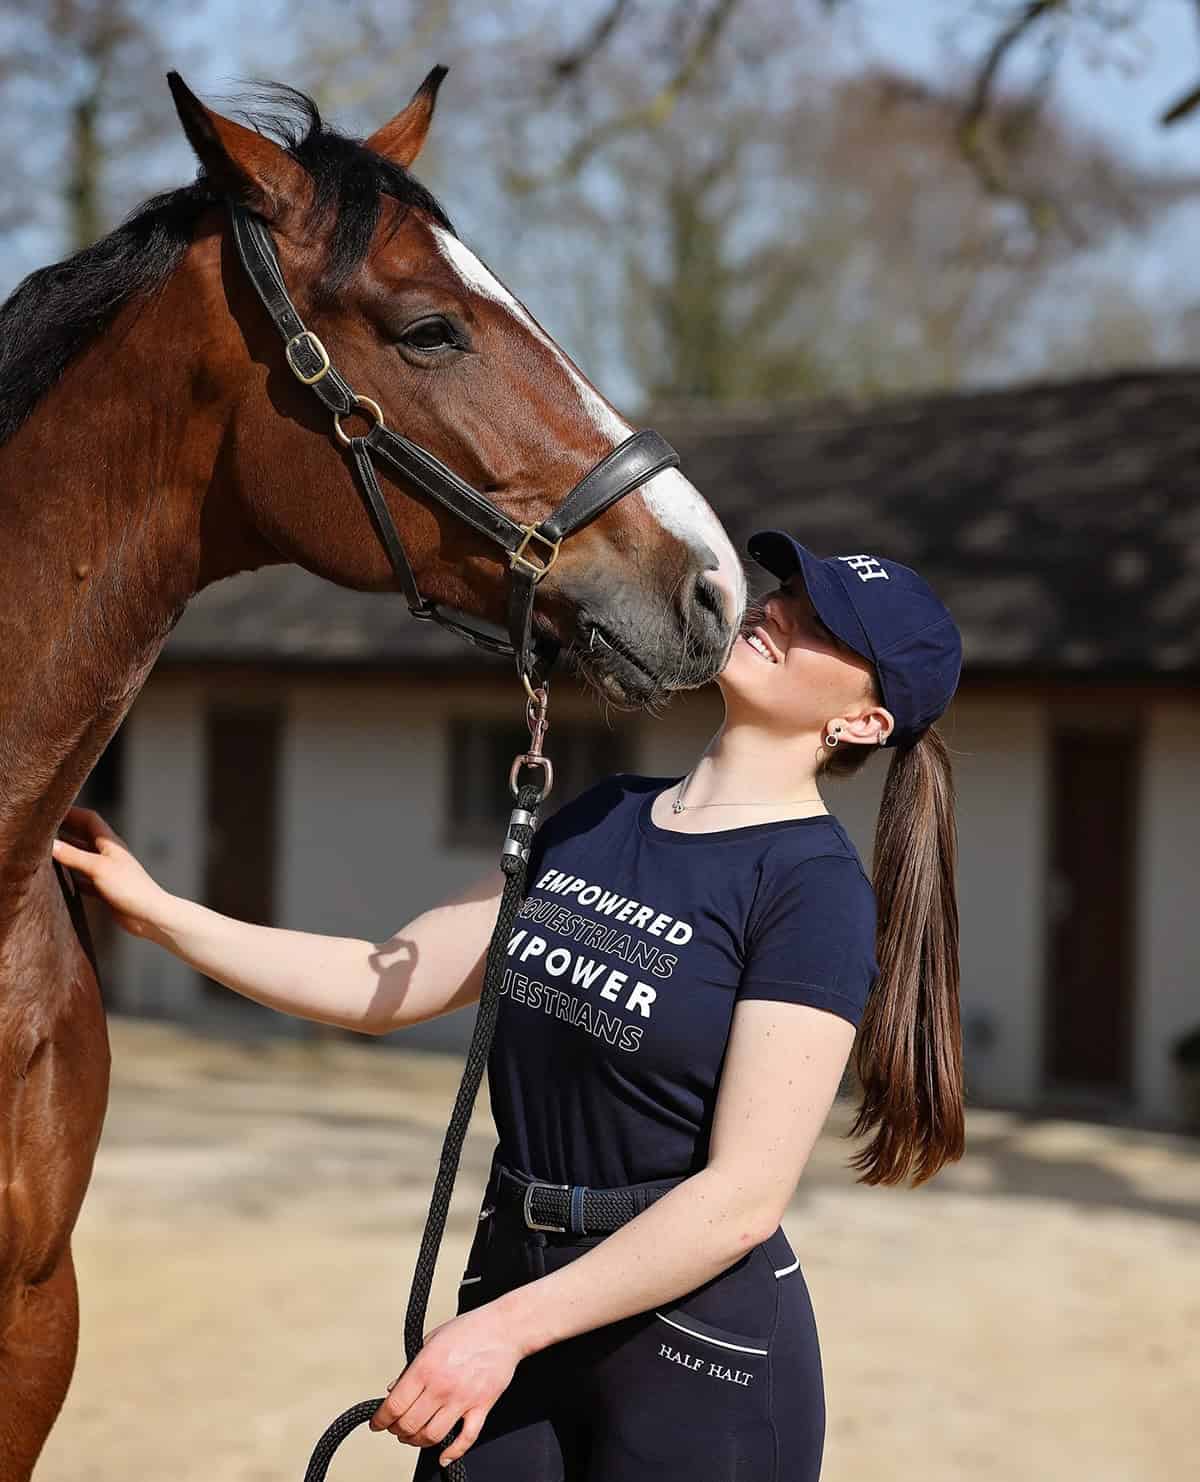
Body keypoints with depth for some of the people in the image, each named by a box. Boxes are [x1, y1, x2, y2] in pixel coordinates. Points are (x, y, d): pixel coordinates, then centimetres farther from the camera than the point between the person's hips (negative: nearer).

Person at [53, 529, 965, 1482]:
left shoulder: (816, 890, -15)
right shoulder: (604, 820, 7)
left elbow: (745, 1198, -20)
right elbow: (383, 988, 10)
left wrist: (510, 1326, -22)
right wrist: (158, 913, 4)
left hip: (693, 1334, -6)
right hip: (512, 1276, 6)